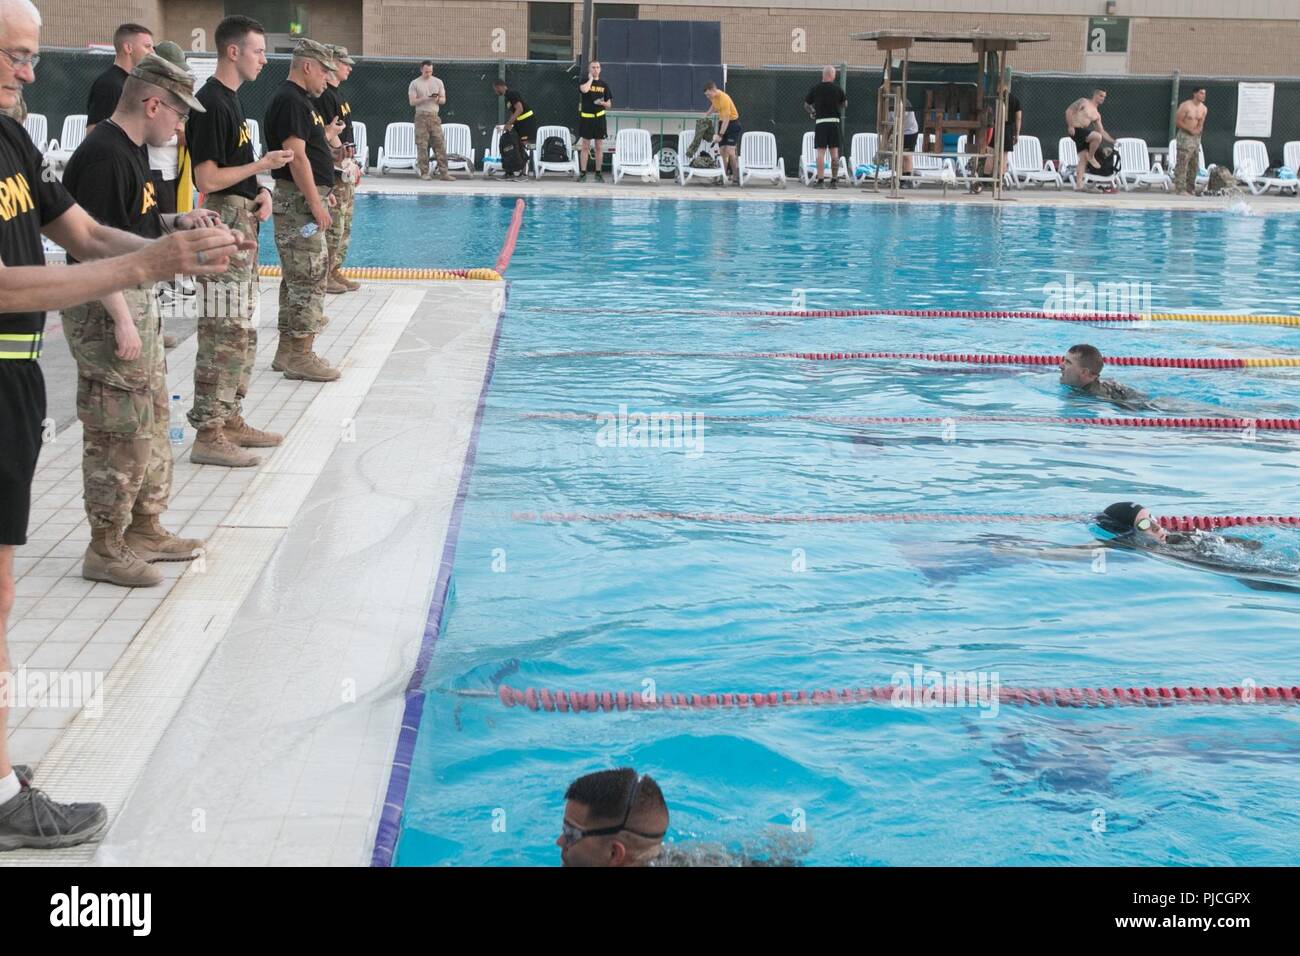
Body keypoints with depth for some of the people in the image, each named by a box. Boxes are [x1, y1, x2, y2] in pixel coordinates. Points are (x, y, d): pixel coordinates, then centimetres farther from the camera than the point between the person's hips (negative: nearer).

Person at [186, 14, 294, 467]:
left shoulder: (230, 100, 14)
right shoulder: (210, 104, -16)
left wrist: (260, 191, 4)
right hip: (224, 226, -10)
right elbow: (208, 179, -20)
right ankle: (208, 435, -4)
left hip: (242, 223, 10)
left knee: (242, 332, 15)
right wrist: (262, 165, -13)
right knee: (223, 334, -8)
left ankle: (230, 420, 24)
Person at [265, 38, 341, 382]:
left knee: (297, 278, 14)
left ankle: (288, 351, 19)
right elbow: (296, 157, -22)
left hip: (304, 199, 11)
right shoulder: (290, 101, -16)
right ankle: (301, 357, -5)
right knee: (309, 279, -8)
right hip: (298, 201, -11)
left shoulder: (296, 100, 17)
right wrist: (315, 203, -21)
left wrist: (323, 191, 20)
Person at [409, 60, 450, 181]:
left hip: (434, 116, 2)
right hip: (421, 117, -2)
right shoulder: (415, 83, 2)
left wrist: (438, 99, -11)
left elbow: (443, 99, 12)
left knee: (440, 144, -4)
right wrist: (425, 99, -16)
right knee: (422, 145, -4)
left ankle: (443, 173, -5)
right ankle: (424, 172, 0)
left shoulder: (438, 82, 10)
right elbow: (412, 101, -3)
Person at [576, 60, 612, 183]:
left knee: (599, 147, 3)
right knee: (585, 147, 0)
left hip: (599, 118, 2)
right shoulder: (584, 82, 2)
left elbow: (609, 104, 11)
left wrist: (603, 103, -11)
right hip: (586, 117, -2)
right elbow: (584, 89, -24)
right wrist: (591, 78, -9)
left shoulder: (604, 85, 9)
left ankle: (598, 174, 9)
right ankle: (582, 173, 3)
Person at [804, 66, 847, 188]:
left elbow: (806, 105, 7)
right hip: (834, 121, 0)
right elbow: (845, 103, 9)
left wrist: (812, 112, 26)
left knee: (820, 152, -1)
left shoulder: (815, 89, 0)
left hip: (820, 122, 0)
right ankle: (834, 180, 8)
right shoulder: (837, 88, -1)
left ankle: (820, 180, -4)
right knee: (834, 152, 6)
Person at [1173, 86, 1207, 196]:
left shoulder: (1204, 109, 8)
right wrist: (1190, 129, -15)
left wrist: (1199, 129, -6)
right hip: (1185, 137, -7)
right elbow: (1177, 120, -11)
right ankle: (1179, 190, -10)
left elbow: (1201, 123, 16)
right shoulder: (1185, 106, -11)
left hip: (1196, 138, 7)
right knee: (1182, 165, -10)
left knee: (1195, 166, 10)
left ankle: (1191, 190, 18)